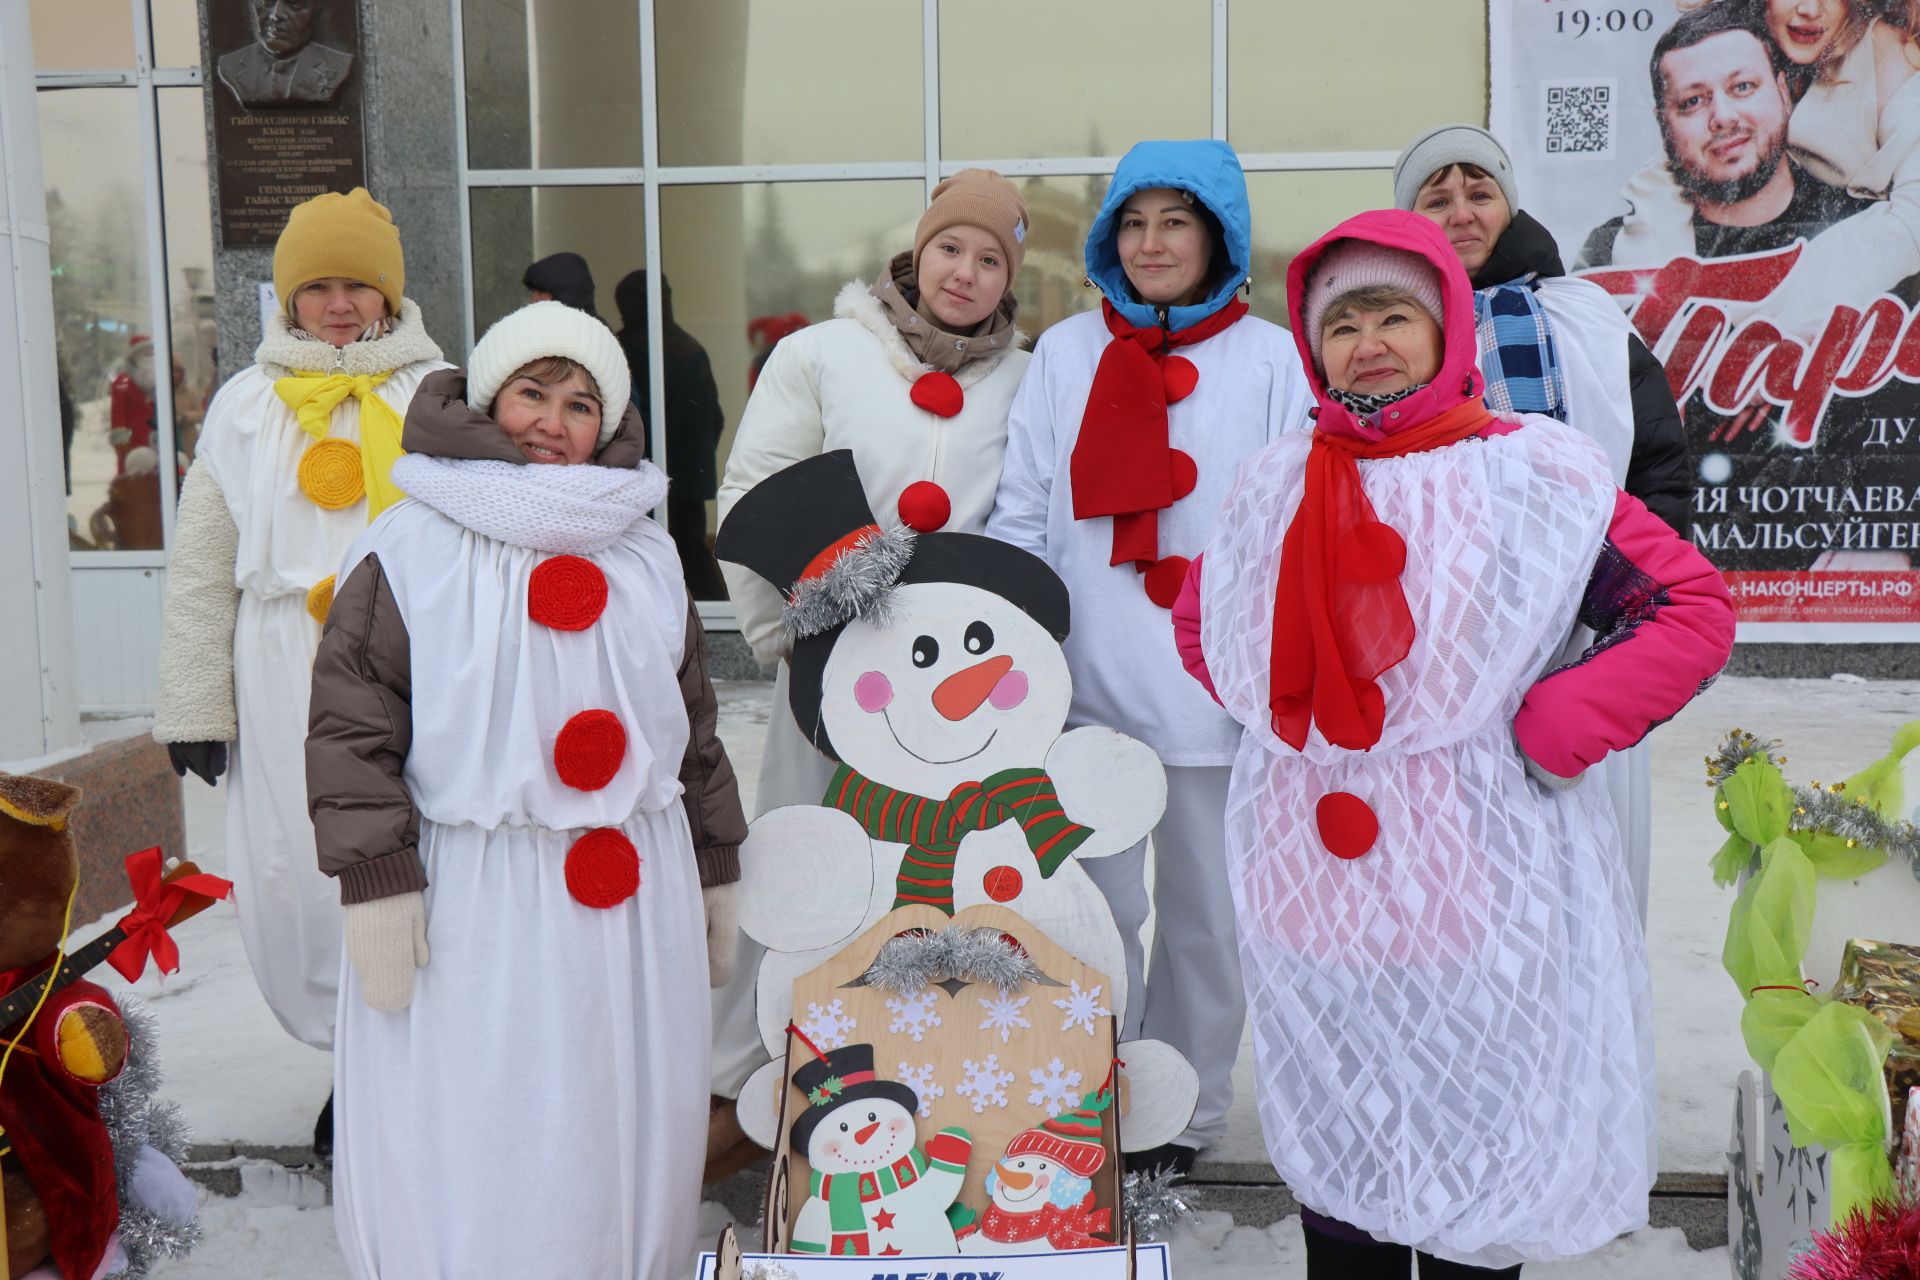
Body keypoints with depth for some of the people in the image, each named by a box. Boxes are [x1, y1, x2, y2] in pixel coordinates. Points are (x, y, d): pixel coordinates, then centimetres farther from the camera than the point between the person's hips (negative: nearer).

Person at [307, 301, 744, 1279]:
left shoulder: (647, 556, 13)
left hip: (633, 902, 4)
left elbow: (693, 724, 18)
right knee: (467, 1145, 0)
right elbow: (350, 728, -4)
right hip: (471, 903, -4)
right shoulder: (411, 552, -2)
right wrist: (375, 884, -10)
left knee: (621, 1134, 10)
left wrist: (717, 869, 16)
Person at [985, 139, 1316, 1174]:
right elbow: (1023, 516, 9)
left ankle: (1185, 1114, 26)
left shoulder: (1272, 360, 4)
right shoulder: (1066, 353, 10)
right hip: (1089, 683, 1)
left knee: (1206, 911, 10)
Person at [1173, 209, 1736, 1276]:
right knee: (1332, 1166, 16)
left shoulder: (1533, 473, -6)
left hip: (1473, 875, -3)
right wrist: (1279, 707, 8)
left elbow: (1693, 607, -6)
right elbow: (1201, 618, 23)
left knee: (1475, 1153, 8)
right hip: (1310, 875, 4)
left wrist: (1547, 731, -12)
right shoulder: (1276, 483, 7)